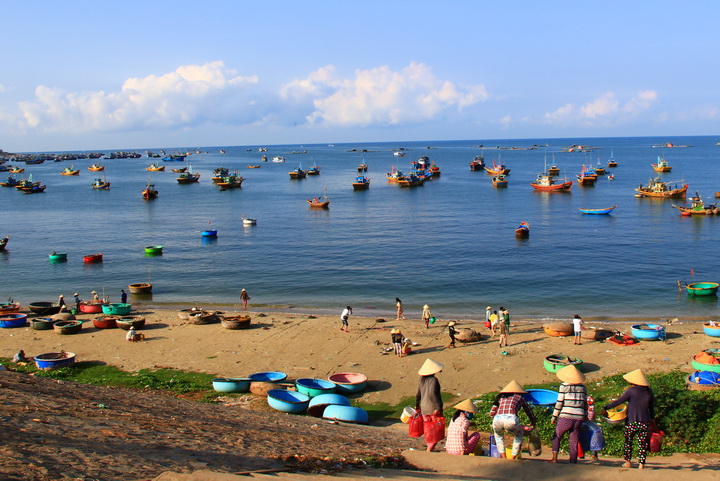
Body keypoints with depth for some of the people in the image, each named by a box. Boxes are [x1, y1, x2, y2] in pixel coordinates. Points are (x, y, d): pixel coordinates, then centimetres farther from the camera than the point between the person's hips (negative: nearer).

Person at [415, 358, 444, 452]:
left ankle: (429, 447, 23)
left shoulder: (422, 380, 5)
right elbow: (432, 394, -27)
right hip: (433, 408, -7)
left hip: (424, 408, 7)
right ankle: (430, 448, -2)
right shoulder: (433, 380, -17)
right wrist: (438, 406, -24)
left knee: (428, 428, 16)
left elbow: (418, 394, 11)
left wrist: (417, 406, 23)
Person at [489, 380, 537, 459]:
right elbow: (529, 411, 37)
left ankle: (504, 458, 28)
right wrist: (533, 422, 57)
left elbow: (492, 412, 26)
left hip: (497, 420, 2)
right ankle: (512, 459, 26)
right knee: (518, 435, 32)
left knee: (498, 434, 37)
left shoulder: (501, 397, 31)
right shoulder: (519, 397, 27)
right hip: (511, 420, -2)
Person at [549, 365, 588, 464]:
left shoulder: (564, 386, -3)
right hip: (579, 418, 3)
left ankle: (554, 458, 5)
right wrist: (585, 416, 26)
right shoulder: (582, 387, 10)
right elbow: (585, 404, 14)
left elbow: (559, 403, -4)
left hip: (565, 417, -3)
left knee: (556, 437, 13)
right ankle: (573, 462, 8)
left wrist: (554, 417, 1)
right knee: (574, 442, 9)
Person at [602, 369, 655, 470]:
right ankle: (641, 464, -3)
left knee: (628, 442, 12)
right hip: (645, 422, 3)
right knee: (642, 443, 4)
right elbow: (652, 408, 12)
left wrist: (605, 408, -4)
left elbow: (618, 401, -9)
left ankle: (628, 462, 15)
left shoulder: (631, 390, -9)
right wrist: (651, 419, 26)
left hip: (631, 421, -3)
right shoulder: (649, 392, 4)